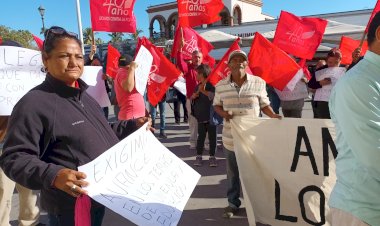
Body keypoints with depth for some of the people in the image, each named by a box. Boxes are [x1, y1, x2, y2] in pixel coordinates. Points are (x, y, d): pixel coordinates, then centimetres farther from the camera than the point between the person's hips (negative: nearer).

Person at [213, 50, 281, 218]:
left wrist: (273, 115, -13)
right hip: (231, 137, 1)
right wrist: (223, 113, -12)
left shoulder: (258, 83, -4)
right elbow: (216, 105, 9)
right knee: (233, 173, 14)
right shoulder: (221, 86, -3)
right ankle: (233, 203, 30)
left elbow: (264, 104, 5)